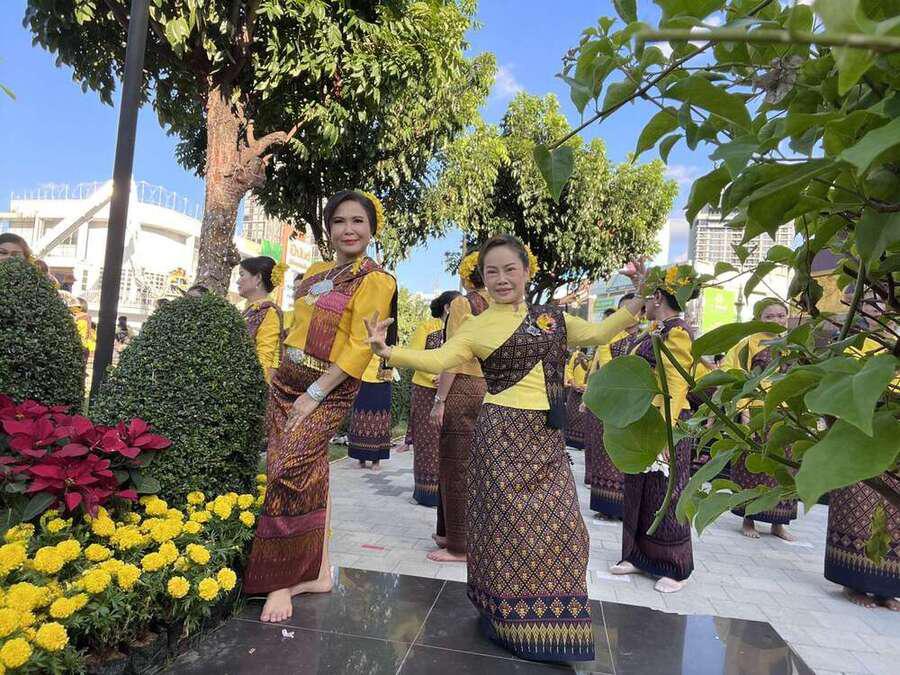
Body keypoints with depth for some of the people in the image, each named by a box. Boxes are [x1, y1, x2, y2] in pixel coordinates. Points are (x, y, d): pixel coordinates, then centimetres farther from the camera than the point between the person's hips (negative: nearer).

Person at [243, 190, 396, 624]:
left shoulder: (375, 280, -8)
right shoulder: (316, 273, 14)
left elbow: (359, 348, -16)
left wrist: (313, 395, -19)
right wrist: (279, 379, 12)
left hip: (329, 390, -7)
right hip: (286, 381, 7)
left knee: (288, 471, -14)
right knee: (308, 474, 10)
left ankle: (281, 583, 2)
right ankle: (318, 571, 23)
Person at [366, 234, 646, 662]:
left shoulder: (552, 318, 12)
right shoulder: (477, 326, -1)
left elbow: (597, 334, 18)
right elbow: (439, 359, -11)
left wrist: (636, 304, 10)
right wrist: (388, 351, -25)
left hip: (548, 437, 5)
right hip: (503, 433, -4)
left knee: (559, 524, 8)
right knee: (509, 522, -1)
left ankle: (551, 618, 27)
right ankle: (511, 619, 18)